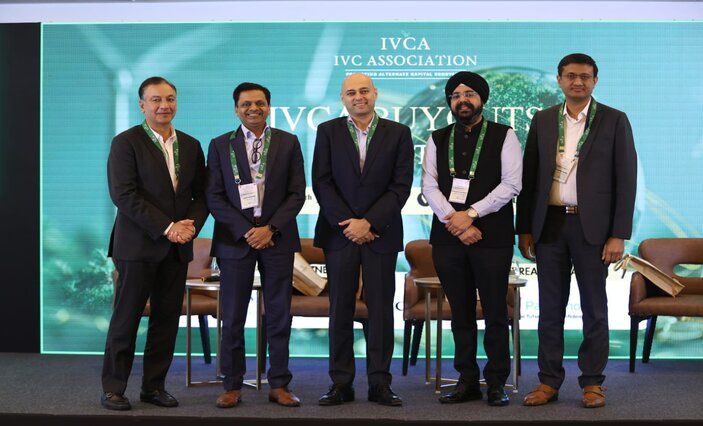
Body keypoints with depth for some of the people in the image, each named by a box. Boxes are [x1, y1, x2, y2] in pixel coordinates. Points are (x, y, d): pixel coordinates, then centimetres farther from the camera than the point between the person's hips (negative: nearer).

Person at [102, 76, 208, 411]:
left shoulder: (191, 146, 12)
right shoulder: (126, 143, -4)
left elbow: (201, 195, 13)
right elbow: (123, 195, -13)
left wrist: (192, 225, -7)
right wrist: (166, 227, -16)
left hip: (177, 247, 5)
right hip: (138, 245, -5)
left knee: (167, 319, 7)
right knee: (126, 318, 0)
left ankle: (154, 386, 17)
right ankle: (113, 388, 10)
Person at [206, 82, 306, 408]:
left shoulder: (288, 143, 6)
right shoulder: (220, 145, 5)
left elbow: (297, 193, 1)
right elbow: (214, 197, 0)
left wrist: (270, 228, -10)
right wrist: (245, 231, -10)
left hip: (277, 238, 0)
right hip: (235, 238, 0)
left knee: (279, 315, 4)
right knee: (232, 317, 3)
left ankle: (279, 385, 12)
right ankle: (233, 386, 12)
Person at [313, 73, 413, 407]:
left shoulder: (398, 133, 5)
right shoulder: (328, 131, 7)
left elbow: (401, 185, -2)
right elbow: (321, 182, 1)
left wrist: (368, 222, -10)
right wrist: (347, 223, -9)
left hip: (380, 234, 0)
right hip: (339, 232, 1)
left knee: (381, 310, 2)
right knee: (340, 310, 3)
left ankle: (380, 383, 9)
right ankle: (341, 383, 9)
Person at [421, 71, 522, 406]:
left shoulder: (504, 136, 3)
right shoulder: (437, 140, 12)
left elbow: (511, 184, -7)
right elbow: (429, 186, 2)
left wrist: (470, 214, -13)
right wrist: (454, 221, -12)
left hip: (492, 237, -3)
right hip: (447, 237, 3)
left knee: (495, 312, 0)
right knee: (460, 312, 9)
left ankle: (496, 383, 10)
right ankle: (467, 381, 17)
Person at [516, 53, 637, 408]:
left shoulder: (615, 121, 0)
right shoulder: (542, 120, 9)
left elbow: (626, 180, -2)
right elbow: (529, 176, 10)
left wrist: (619, 235, -8)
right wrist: (525, 228, 5)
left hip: (592, 227, -2)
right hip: (549, 225, 3)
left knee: (594, 307, 5)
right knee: (550, 306, 6)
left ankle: (592, 382, 15)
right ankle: (549, 382, 14)